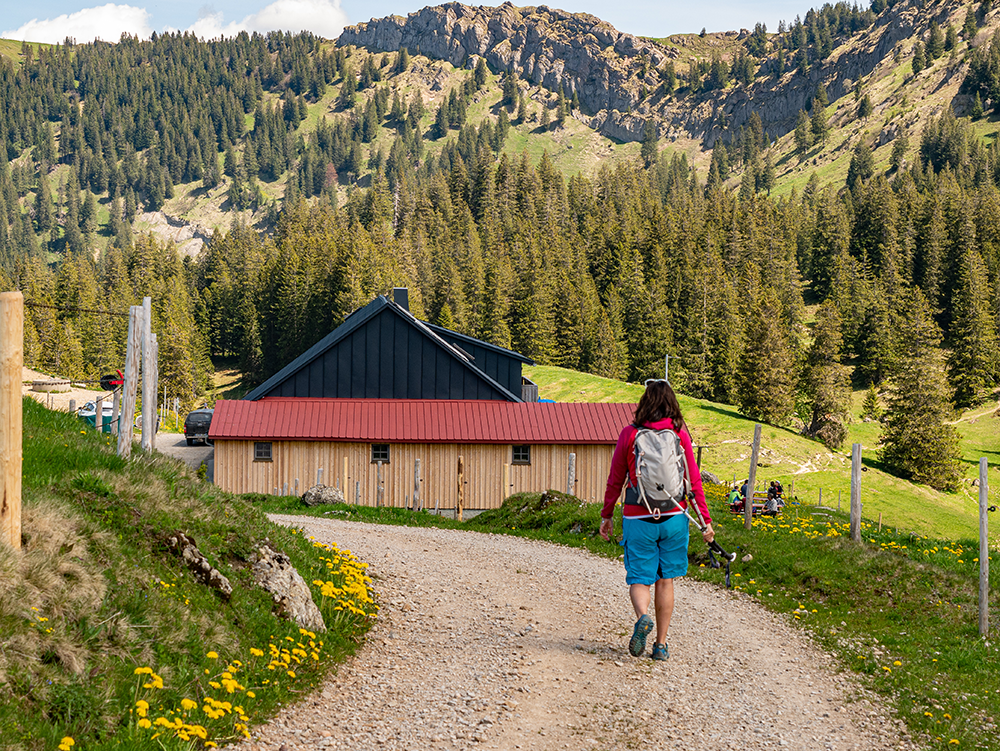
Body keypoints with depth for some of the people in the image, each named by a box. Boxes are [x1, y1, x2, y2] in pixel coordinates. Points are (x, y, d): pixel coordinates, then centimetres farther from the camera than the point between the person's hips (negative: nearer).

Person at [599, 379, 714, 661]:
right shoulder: (680, 434, -1)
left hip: (638, 518, -1)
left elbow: (615, 480, 3)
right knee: (665, 580, 11)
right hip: (673, 518, 1)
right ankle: (661, 644, 12)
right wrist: (705, 519, 3)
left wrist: (607, 515, 14)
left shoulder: (629, 434, -2)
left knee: (640, 578, 6)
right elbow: (693, 480, -1)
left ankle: (642, 617, -24)